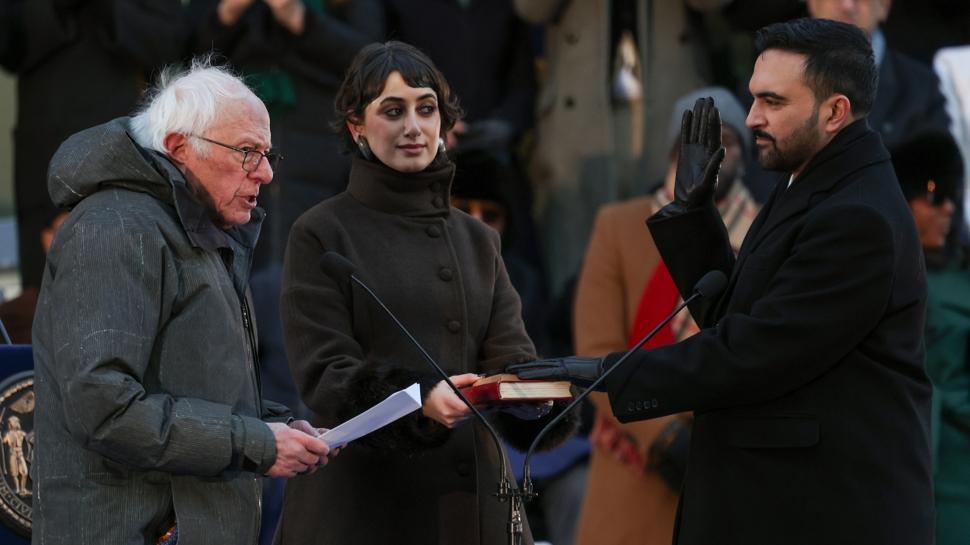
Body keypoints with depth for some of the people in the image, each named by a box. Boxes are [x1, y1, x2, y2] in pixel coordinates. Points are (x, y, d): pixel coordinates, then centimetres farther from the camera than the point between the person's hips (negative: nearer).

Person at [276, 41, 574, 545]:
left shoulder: (478, 240, 14)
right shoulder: (320, 235, -1)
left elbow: (508, 354, 4)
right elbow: (324, 374, -11)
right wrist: (419, 398, -29)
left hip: (470, 500, 4)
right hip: (359, 503, -4)